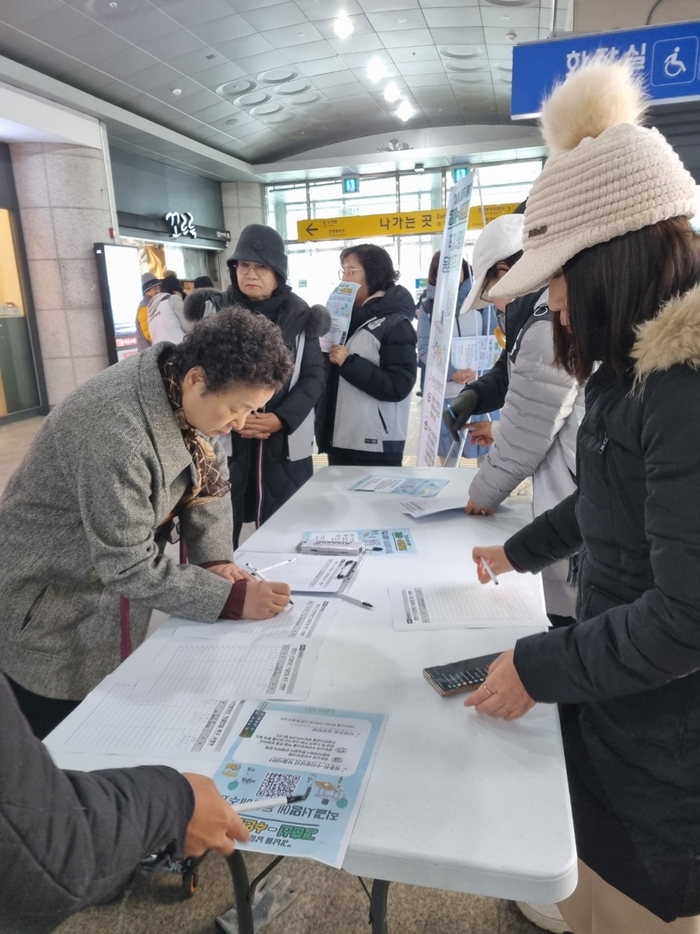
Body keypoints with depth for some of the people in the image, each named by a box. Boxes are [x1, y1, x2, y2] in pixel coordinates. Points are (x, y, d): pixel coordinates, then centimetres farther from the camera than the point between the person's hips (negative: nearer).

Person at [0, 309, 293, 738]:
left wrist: (215, 558, -12)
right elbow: (130, 565, -31)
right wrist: (233, 599, -27)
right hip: (54, 620, -7)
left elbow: (210, 475, 1)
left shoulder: (185, 393, -11)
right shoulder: (116, 433, -37)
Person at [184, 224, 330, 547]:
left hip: (285, 443, 1)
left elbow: (314, 375, 3)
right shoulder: (213, 310, 3)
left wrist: (281, 419, -12)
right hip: (223, 440, 0)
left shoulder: (299, 315, 5)